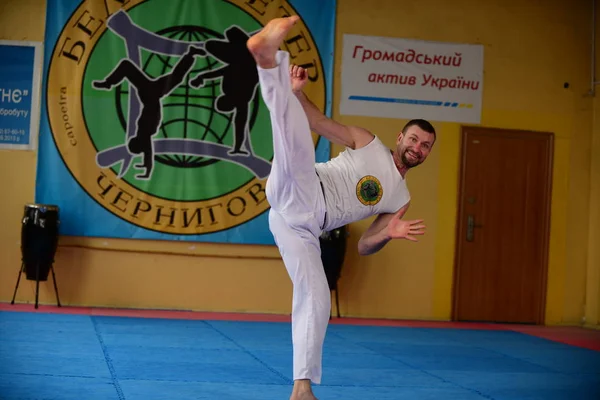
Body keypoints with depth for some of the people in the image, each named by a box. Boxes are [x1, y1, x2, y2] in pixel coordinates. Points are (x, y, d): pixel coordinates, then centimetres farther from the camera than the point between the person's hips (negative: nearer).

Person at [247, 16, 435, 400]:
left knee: (316, 297, -5)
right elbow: (317, 121, 7)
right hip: (298, 196, -4)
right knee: (296, 127, -30)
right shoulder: (368, 143, 16)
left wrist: (390, 233, -2)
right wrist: (298, 92, -13)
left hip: (304, 225, 4)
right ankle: (267, 54, -51)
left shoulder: (400, 199, 24)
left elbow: (364, 246, 20)